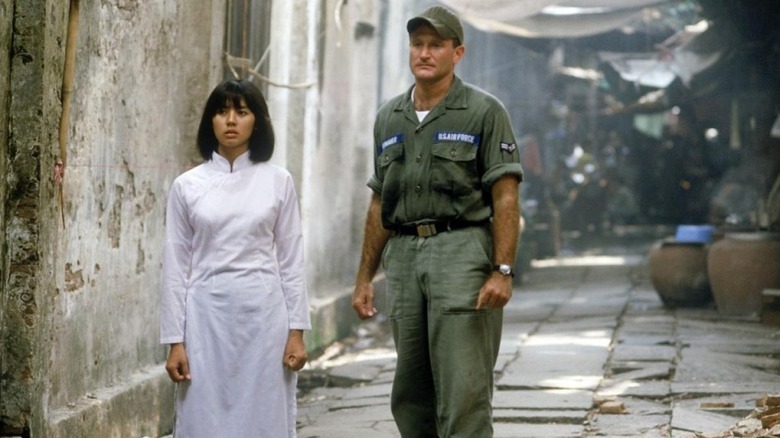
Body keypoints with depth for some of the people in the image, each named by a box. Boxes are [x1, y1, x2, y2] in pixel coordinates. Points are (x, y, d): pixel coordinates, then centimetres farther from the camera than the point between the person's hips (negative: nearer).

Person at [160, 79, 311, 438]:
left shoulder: (278, 181, 4)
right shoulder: (187, 186, 4)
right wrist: (174, 341, 0)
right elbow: (176, 267, 4)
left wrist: (296, 331, 0)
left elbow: (290, 261, 5)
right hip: (208, 316, 0)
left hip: (263, 316, 0)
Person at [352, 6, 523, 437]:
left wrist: (502, 271, -15)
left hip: (462, 252, -6)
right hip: (403, 255, 6)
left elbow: (505, 197, -6)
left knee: (463, 391, -9)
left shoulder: (484, 111, 0)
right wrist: (365, 276, 15)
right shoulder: (388, 117, 16)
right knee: (410, 395, 9)